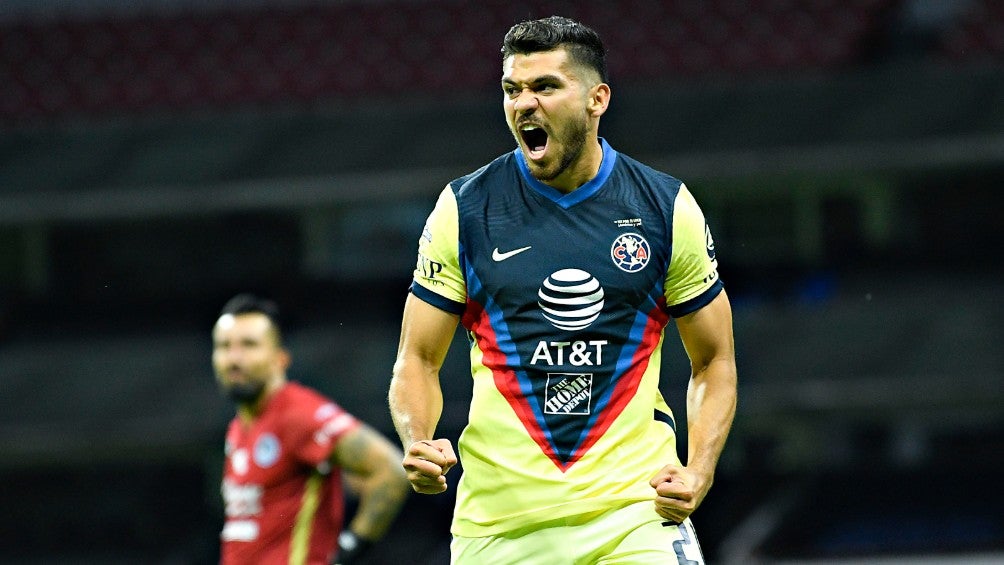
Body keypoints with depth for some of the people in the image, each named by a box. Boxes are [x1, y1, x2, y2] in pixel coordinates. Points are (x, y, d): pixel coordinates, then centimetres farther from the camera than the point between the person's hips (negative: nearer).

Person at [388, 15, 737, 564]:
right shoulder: (464, 209, 2)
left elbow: (714, 360, 10)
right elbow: (418, 358, 7)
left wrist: (698, 473, -7)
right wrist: (417, 441, -15)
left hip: (636, 507, -1)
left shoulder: (667, 208, 3)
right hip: (497, 515, 1)